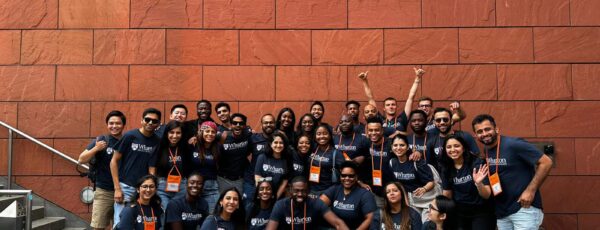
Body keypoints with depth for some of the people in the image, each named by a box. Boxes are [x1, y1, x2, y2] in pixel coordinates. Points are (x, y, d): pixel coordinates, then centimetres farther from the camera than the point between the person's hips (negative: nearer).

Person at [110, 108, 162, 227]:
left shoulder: (157, 142, 1)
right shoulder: (129, 136, -7)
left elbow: (152, 168, 3)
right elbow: (114, 161, -4)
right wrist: (117, 188, -9)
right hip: (125, 186, -3)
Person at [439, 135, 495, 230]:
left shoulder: (476, 163, -16)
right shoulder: (446, 168, -4)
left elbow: (487, 195, -19)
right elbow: (447, 195, 7)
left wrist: (478, 183, -36)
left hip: (481, 213, -4)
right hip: (459, 214, 4)